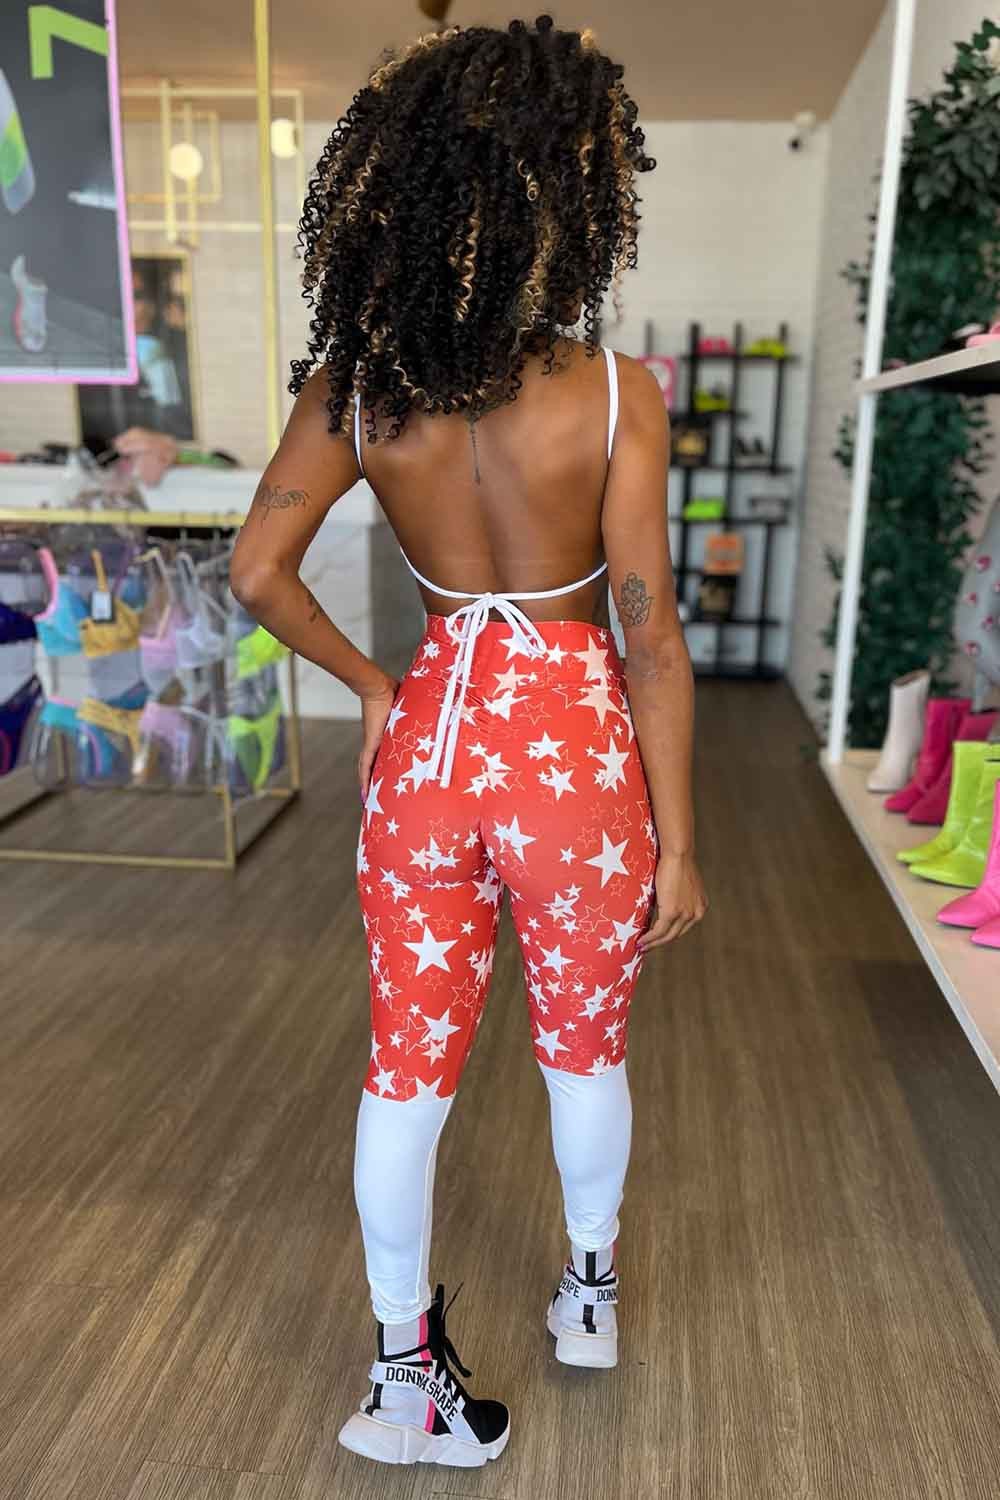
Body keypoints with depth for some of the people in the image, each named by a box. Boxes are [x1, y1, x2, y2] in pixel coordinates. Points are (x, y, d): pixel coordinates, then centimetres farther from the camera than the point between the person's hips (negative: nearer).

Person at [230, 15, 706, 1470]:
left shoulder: (356, 382, -5)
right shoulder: (614, 393, -14)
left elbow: (258, 571, -4)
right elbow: (650, 637, -14)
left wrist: (374, 683, 10)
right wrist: (678, 845, -5)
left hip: (429, 738, 3)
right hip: (574, 751, -2)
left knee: (407, 1064, 16)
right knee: (585, 1046, 22)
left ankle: (404, 1376, 32)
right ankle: (590, 1288, 47)